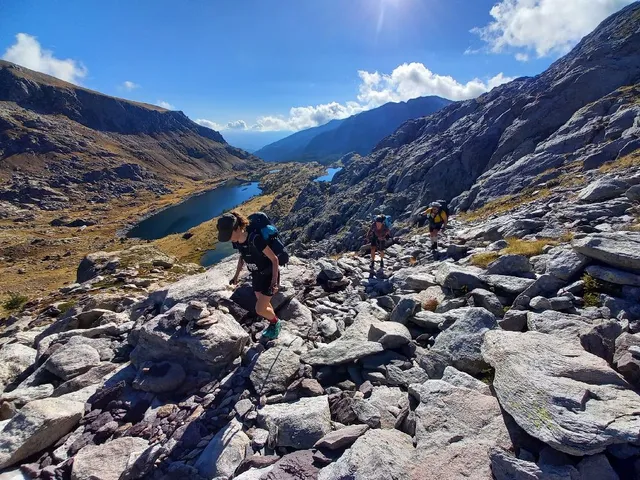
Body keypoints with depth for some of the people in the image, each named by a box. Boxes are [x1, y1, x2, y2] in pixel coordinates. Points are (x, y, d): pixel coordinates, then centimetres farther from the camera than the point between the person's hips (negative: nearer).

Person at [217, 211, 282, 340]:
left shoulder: (255, 239, -34)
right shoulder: (236, 241, -11)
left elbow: (274, 259, -26)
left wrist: (274, 281, -28)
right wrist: (236, 275, 7)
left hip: (270, 275, -7)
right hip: (257, 275, 7)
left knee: (260, 309, -4)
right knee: (264, 304, 19)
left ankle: (276, 323, 25)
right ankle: (273, 324, 44)